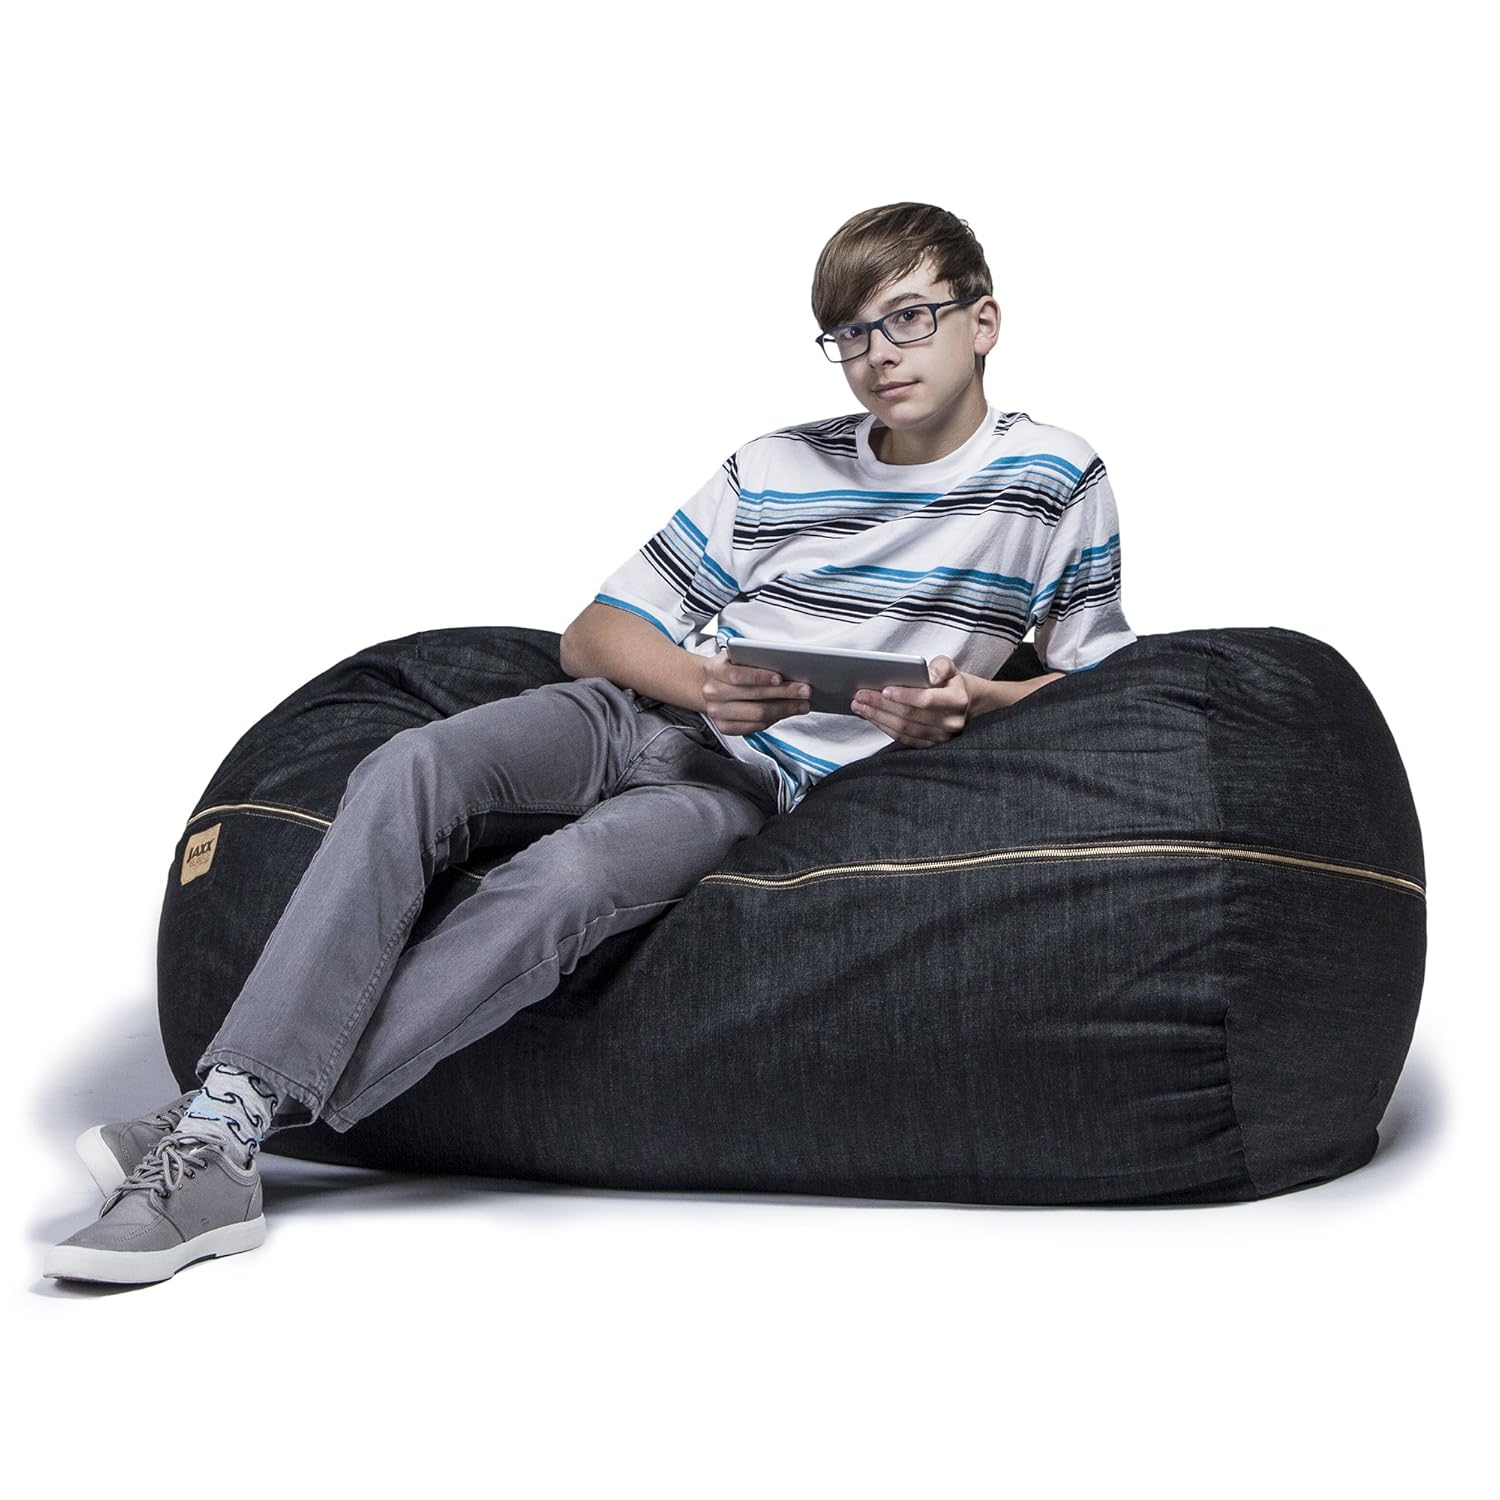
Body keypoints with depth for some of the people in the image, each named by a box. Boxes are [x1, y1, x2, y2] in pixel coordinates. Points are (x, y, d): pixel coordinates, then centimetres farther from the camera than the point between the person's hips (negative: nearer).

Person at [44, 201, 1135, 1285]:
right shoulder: (777, 468, 14)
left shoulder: (1056, 480, 7)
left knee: (566, 880, -34)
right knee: (410, 770, -27)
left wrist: (971, 704, -13)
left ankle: (233, 1138, -33)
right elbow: (596, 632, 14)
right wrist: (699, 682, -9)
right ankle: (221, 1110, -34)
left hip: (757, 784, -4)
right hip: (638, 712, 4)